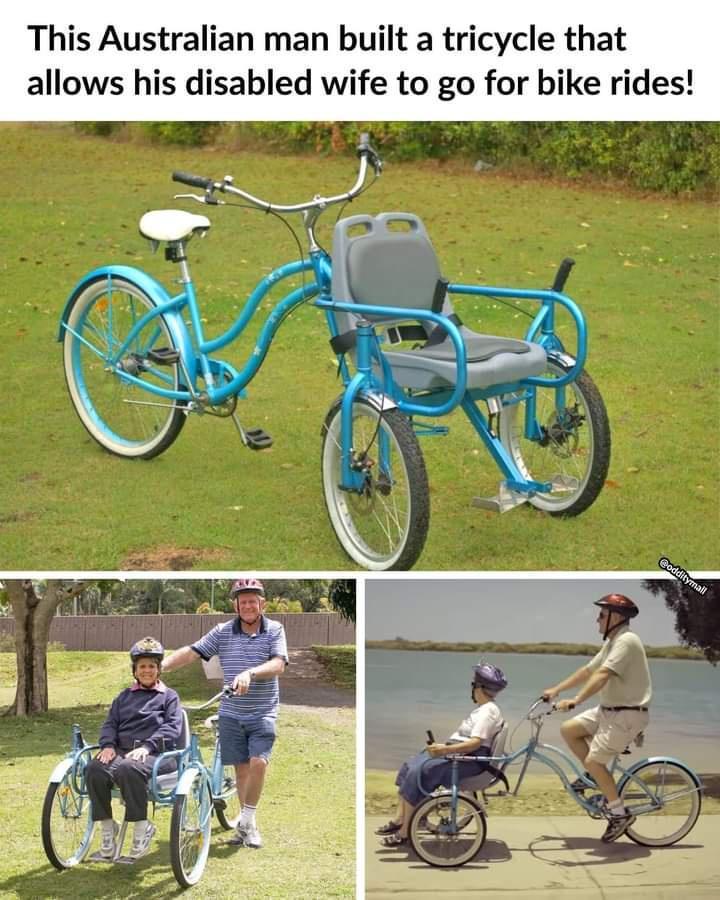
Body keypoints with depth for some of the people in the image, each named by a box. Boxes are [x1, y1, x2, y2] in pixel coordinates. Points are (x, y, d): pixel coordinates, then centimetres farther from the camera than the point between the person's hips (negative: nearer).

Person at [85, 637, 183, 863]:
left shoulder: (168, 696, 14)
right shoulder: (124, 696, 28)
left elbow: (173, 727, -1)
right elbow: (110, 723, 17)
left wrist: (147, 746, -17)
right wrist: (108, 745, -6)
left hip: (156, 753, -4)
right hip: (121, 750, 4)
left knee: (129, 768, -39)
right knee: (94, 769, -28)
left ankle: (142, 829, -25)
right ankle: (107, 834, -19)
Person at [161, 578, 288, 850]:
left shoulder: (275, 630, -2)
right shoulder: (222, 632, 2)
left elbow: (278, 664, -16)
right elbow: (191, 652, -4)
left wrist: (249, 673, -33)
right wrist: (161, 665, -20)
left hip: (263, 713, -2)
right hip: (232, 713, 2)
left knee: (258, 763, -16)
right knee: (241, 768, 5)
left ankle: (247, 821, 0)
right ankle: (246, 824, 19)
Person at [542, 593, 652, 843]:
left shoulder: (626, 641, -20)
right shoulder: (611, 642, 12)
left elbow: (602, 676, -32)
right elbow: (587, 671, 18)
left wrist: (575, 701, -40)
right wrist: (555, 690, 15)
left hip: (627, 715, -9)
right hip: (608, 710, 9)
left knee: (593, 760, -12)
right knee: (568, 729, 5)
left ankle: (620, 814, -1)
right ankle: (594, 776, 17)